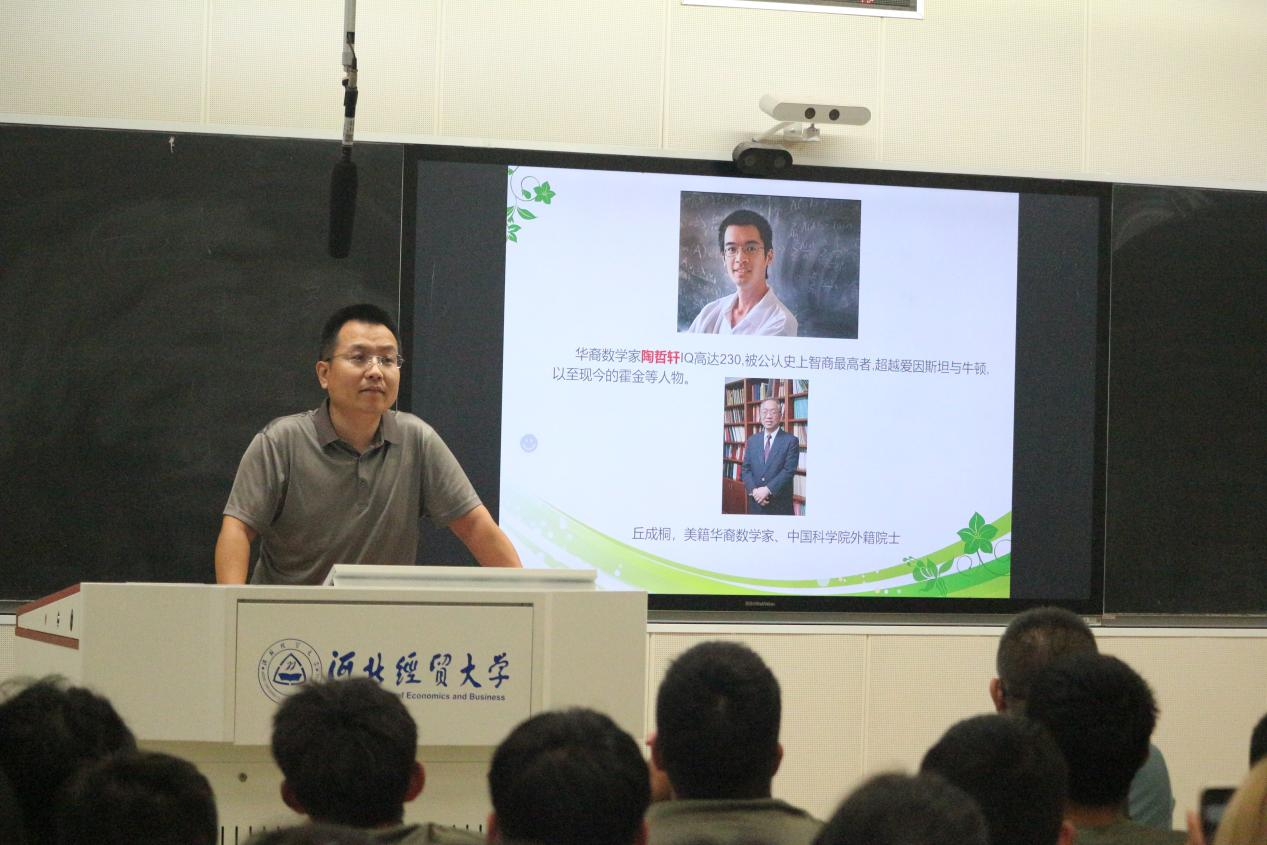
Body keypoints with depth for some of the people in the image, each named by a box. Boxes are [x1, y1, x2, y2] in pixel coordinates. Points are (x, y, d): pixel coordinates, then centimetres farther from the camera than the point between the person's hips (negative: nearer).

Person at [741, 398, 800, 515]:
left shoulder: (791, 441, -5)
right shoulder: (752, 440, 9)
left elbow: (789, 471, -13)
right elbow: (746, 469, 6)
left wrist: (767, 489, -20)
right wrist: (754, 490, -11)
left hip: (780, 505, -3)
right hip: (756, 503, 3)